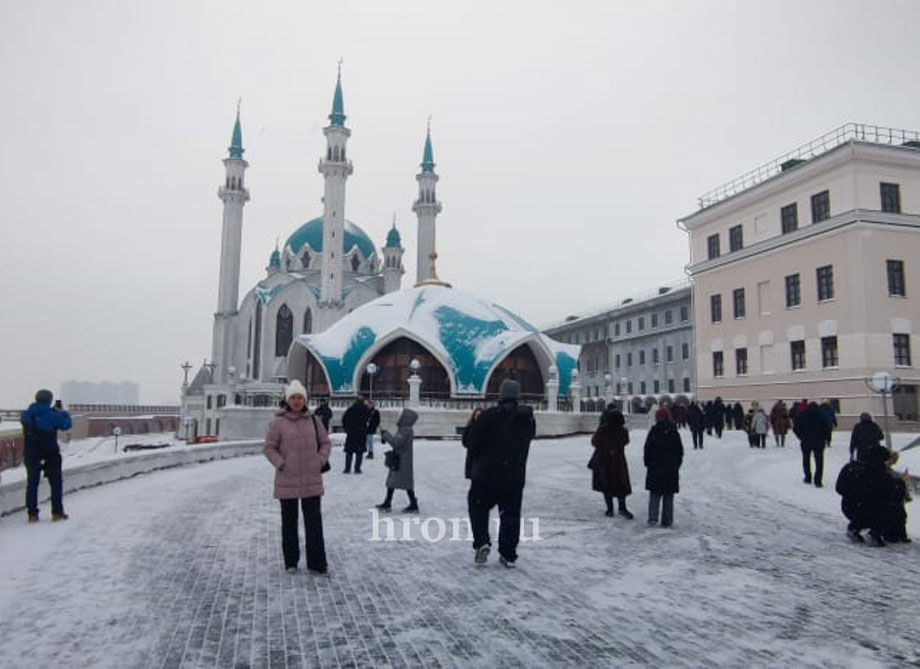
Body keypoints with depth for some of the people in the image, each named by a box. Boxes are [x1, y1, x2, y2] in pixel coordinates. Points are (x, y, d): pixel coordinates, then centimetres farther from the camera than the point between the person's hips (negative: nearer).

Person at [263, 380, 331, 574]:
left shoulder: (313, 421, 4)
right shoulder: (278, 422, -4)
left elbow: (326, 443, 10)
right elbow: (269, 447, -1)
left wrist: (320, 462, -3)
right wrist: (281, 464, -11)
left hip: (311, 480, 1)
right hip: (287, 480, -1)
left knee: (314, 521, 0)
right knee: (289, 521, 10)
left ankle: (316, 563, 6)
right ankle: (291, 561, 23)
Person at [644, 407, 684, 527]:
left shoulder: (653, 432, -7)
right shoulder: (675, 433, 1)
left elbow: (647, 450, -4)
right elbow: (680, 451, 7)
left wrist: (648, 463, 9)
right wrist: (677, 465, 17)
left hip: (655, 468, -1)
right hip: (671, 469, 2)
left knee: (654, 495, 8)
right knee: (668, 496, 8)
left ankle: (653, 517, -4)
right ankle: (667, 521, 9)